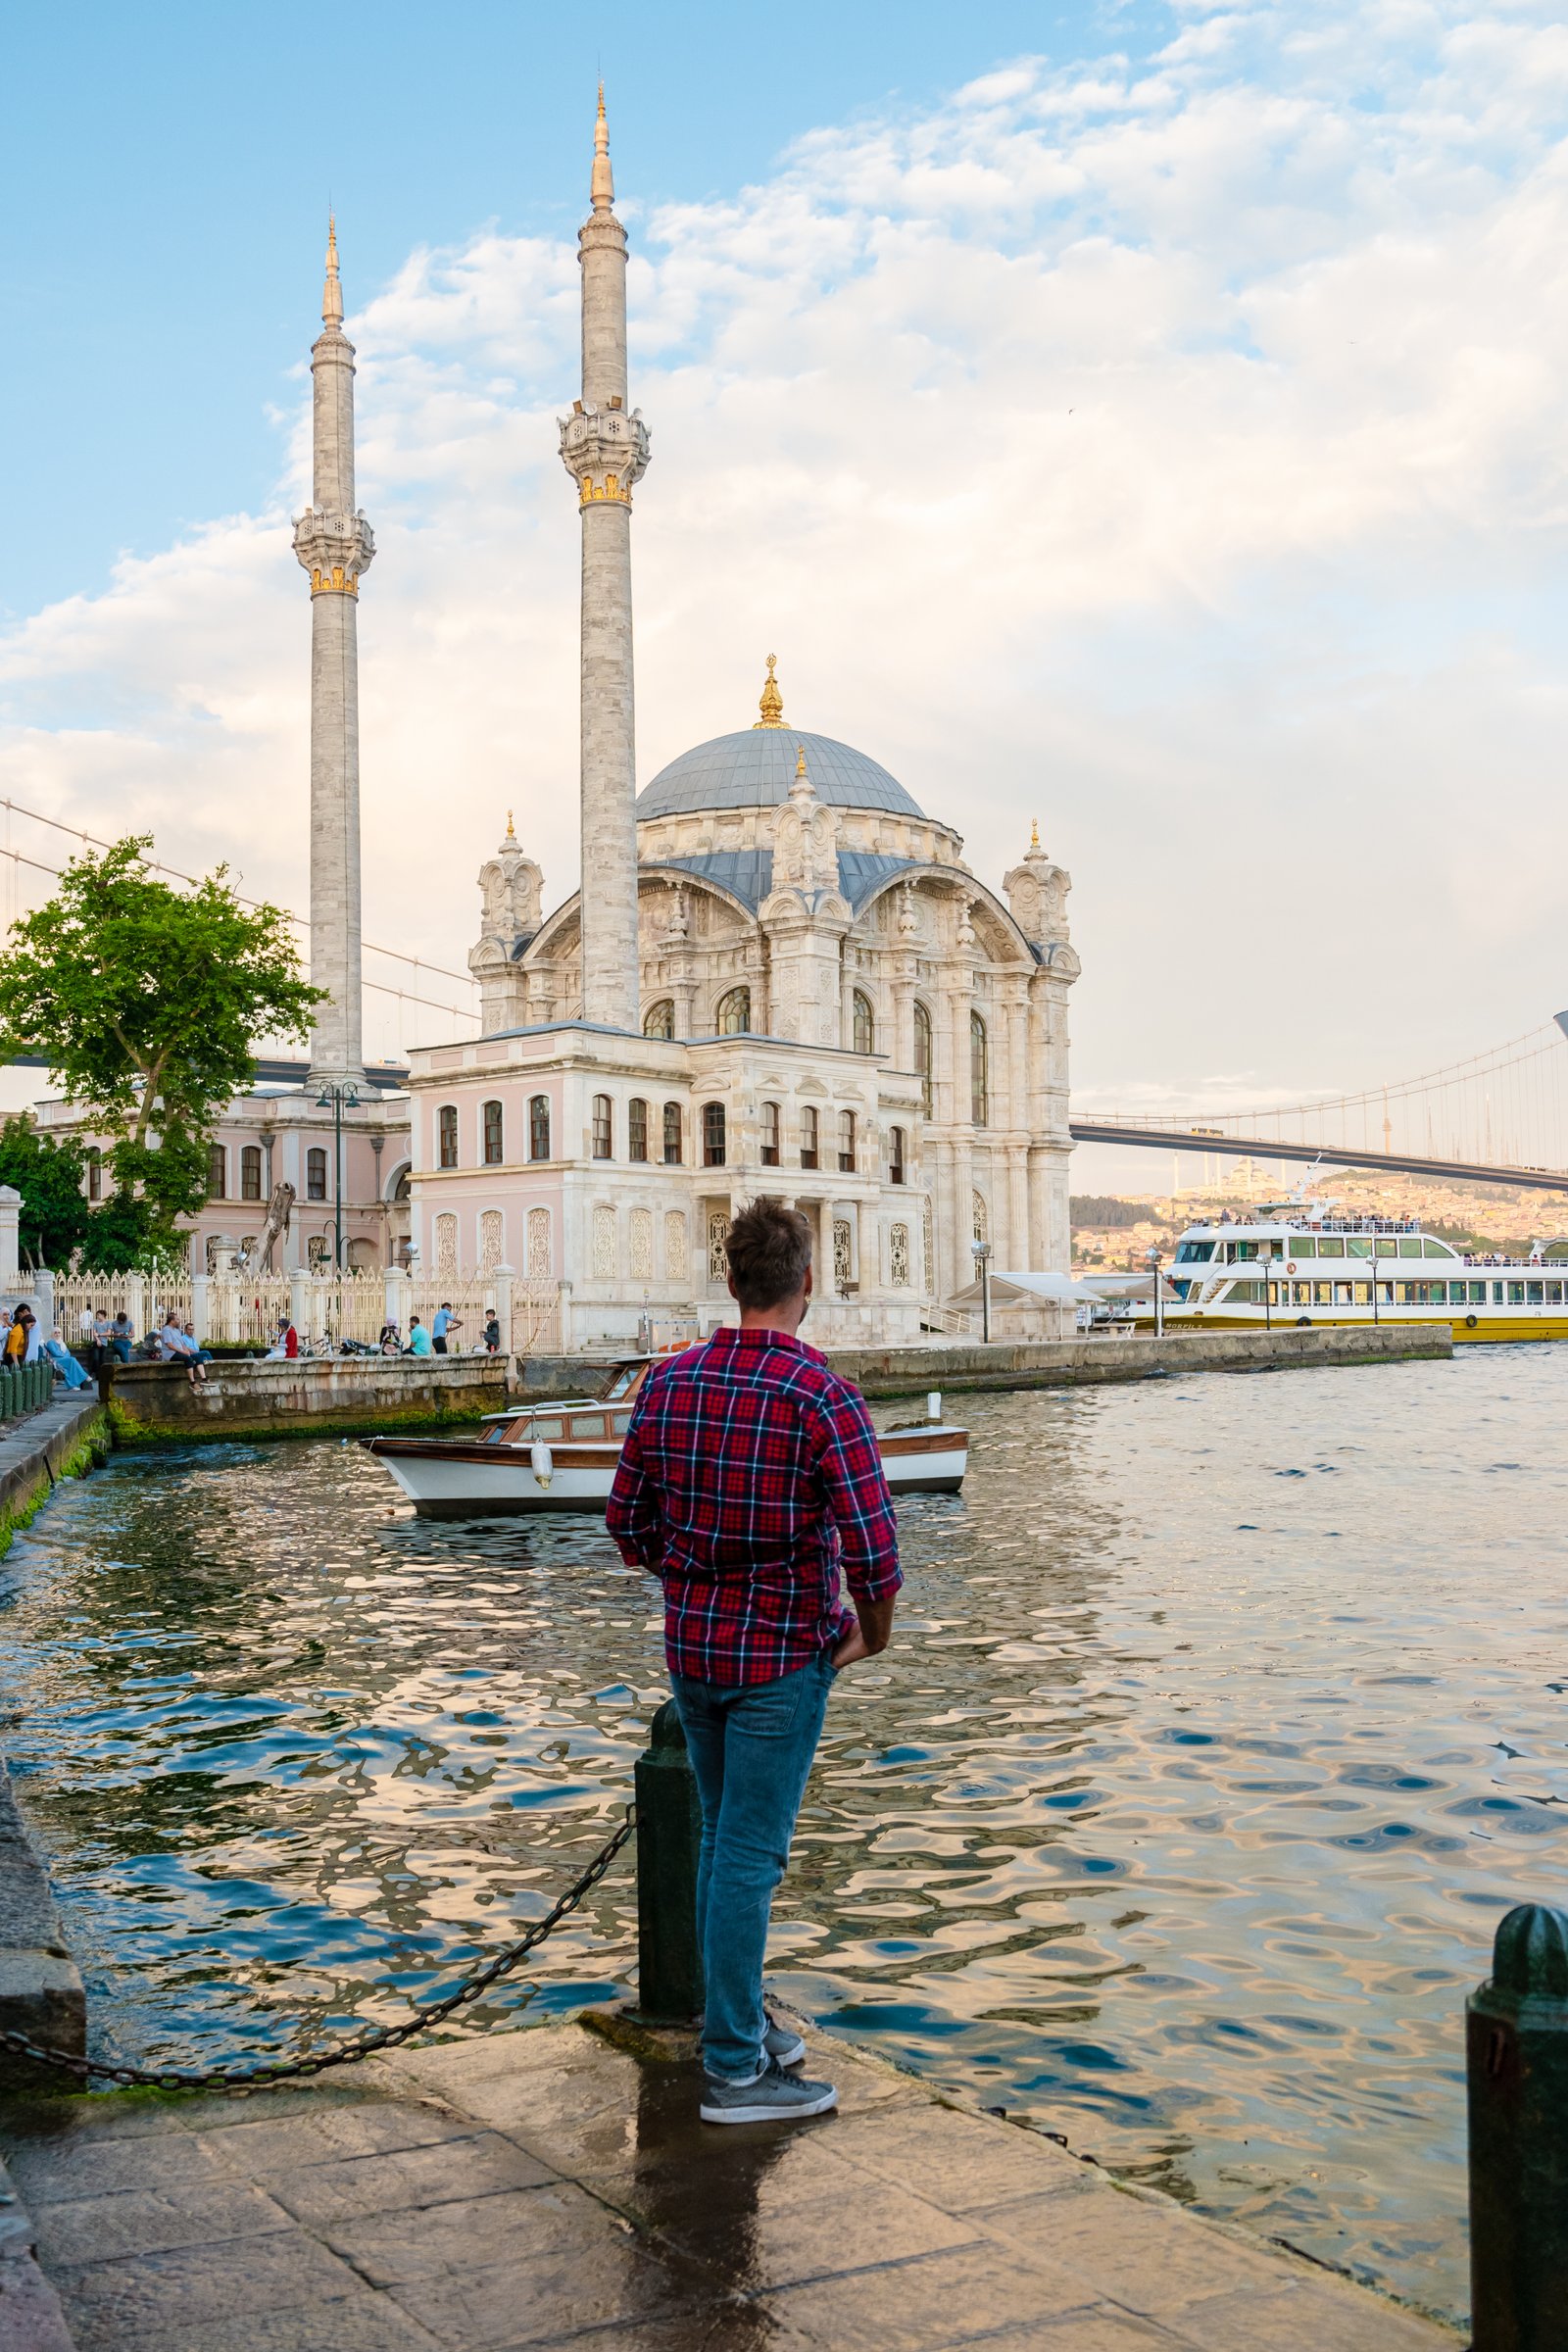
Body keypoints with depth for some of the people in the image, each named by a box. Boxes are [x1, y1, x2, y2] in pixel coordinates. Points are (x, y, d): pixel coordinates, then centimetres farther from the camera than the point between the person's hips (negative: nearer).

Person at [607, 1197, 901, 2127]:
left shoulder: (669, 1382, 0)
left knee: (727, 1841, 20)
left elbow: (628, 1521, 8)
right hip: (783, 1657, -6)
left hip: (692, 1646, 6)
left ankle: (741, 2021, 33)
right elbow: (873, 1551, -22)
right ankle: (735, 2069, 10)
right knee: (750, 1855, 1)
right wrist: (872, 1632, -3)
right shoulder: (823, 1397, -18)